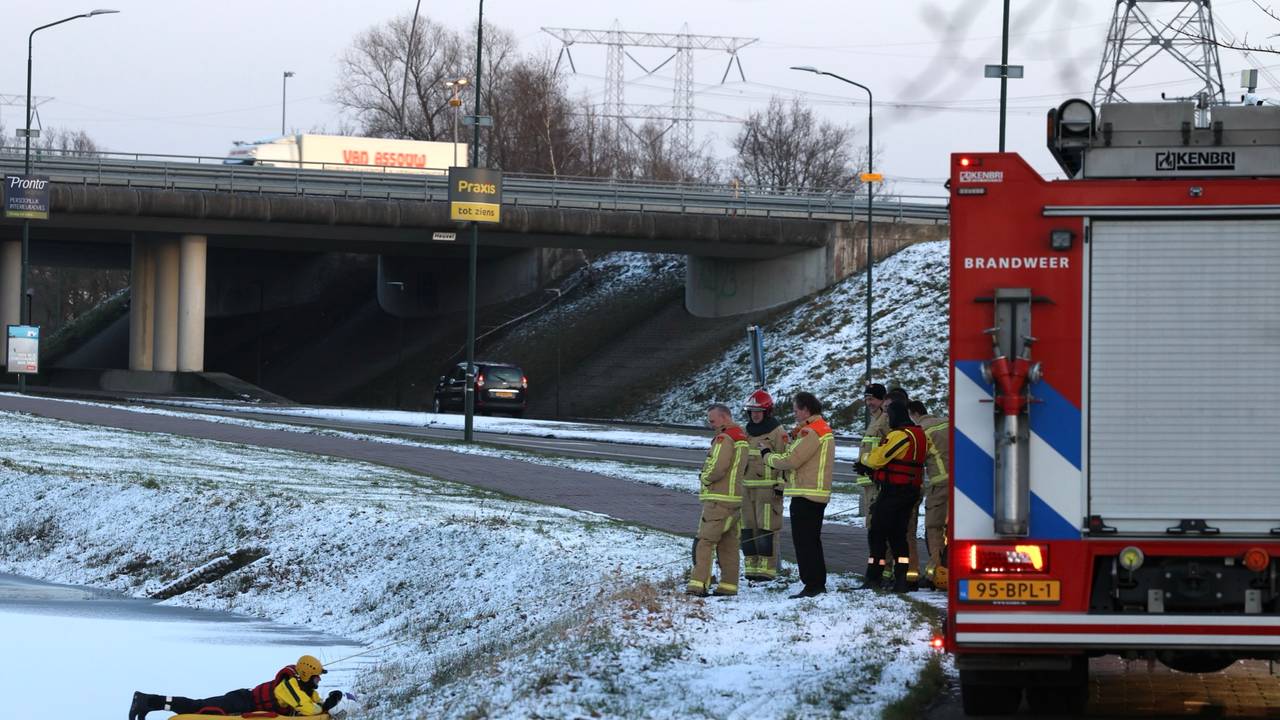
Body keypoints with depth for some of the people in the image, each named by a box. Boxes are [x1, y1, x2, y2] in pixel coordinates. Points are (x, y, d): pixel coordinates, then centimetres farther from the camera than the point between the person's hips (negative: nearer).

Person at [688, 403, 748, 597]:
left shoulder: (724, 438, -14)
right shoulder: (742, 437, 15)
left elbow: (717, 467, -21)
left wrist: (704, 479, -2)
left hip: (718, 498, -9)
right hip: (736, 496, 9)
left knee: (705, 541, -9)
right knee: (729, 543, 12)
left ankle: (699, 583, -15)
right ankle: (729, 584, 12)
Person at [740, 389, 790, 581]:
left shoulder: (778, 433, -5)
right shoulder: (746, 432, 17)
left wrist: (781, 485, -14)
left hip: (768, 488, -7)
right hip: (746, 486, 7)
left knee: (767, 529, -8)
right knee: (748, 528, 7)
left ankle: (767, 568, -6)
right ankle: (752, 566, 13)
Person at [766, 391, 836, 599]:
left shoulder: (811, 432, -16)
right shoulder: (823, 429, 18)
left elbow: (792, 459, -18)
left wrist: (769, 458, -3)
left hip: (806, 495, -10)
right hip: (817, 494, 10)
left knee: (804, 541, -8)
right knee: (812, 540, 17)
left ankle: (812, 584, -10)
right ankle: (819, 583, 22)